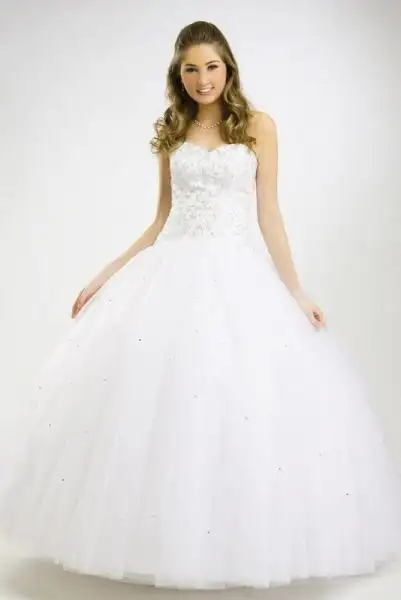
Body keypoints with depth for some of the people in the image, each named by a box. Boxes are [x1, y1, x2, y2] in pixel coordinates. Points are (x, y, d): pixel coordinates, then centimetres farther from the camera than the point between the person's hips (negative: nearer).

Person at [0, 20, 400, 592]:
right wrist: (106, 275, 8)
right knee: (156, 396, 0)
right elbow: (162, 221, 13)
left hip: (239, 274, -3)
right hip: (174, 272, 3)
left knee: (246, 398, -5)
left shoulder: (258, 125, 3)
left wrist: (295, 291, -6)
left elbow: (268, 215, 1)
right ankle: (165, 536, 15)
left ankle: (245, 536, 13)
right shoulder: (171, 131, 11)